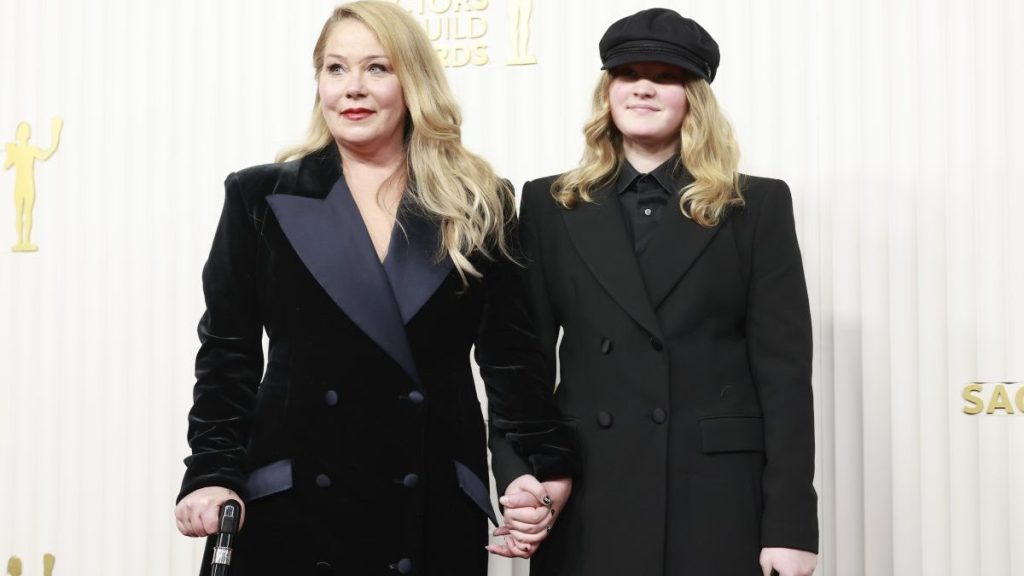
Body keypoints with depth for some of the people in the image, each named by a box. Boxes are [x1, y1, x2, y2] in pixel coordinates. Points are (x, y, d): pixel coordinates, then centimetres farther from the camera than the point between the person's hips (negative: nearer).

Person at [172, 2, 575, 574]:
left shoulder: (480, 205, 5)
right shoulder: (262, 198, 4)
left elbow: (512, 351, 7)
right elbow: (228, 349, 5)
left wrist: (545, 466, -6)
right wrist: (213, 474, -6)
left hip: (436, 507, 1)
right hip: (294, 504, 0)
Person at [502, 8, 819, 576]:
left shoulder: (757, 206, 4)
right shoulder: (552, 205, 9)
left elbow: (784, 371, -1)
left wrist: (789, 525, -7)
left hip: (719, 497, -1)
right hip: (587, 501, 1)